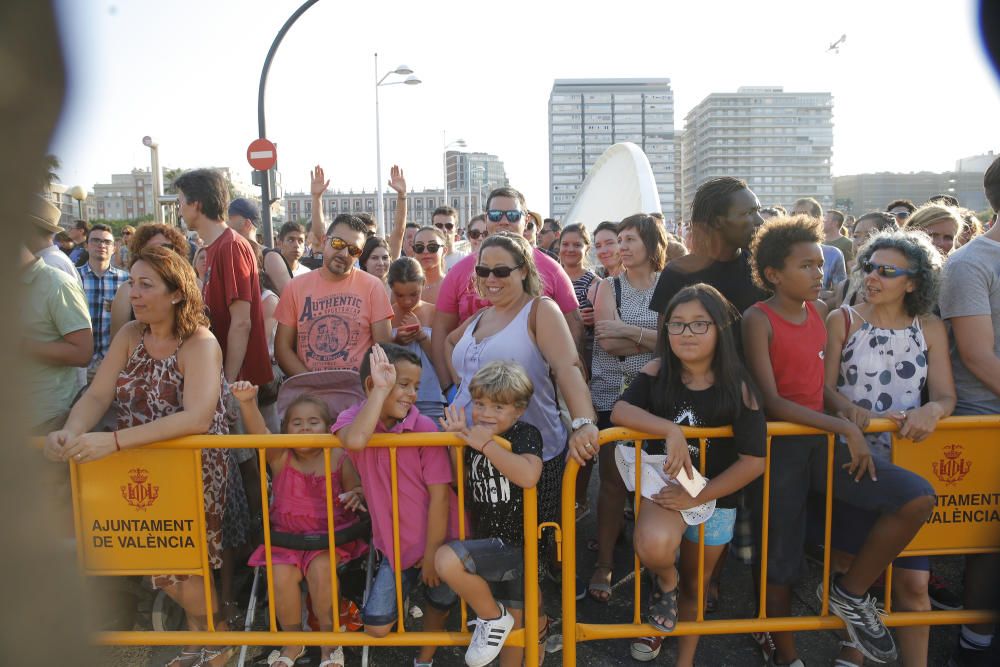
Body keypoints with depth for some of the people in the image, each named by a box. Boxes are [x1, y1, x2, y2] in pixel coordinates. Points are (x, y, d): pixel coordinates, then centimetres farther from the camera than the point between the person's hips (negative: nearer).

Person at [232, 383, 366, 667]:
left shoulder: (339, 459, -5)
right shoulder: (280, 457, -4)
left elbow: (357, 489, 7)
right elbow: (258, 431, -22)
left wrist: (357, 496, -19)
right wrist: (247, 402, -41)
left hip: (330, 535, -2)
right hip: (287, 536, 2)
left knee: (320, 569, -28)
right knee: (281, 576, -22)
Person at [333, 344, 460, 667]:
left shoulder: (425, 427, -17)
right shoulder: (353, 417, -10)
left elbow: (439, 494, -15)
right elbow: (355, 440, -37)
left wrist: (432, 554, -12)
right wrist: (381, 390, -32)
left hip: (437, 539, -2)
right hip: (397, 544, 2)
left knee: (439, 601, 16)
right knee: (376, 626, 2)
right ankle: (407, 591, 34)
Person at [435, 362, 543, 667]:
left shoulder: (525, 434, -14)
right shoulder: (475, 437, 4)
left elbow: (528, 476, -33)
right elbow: (463, 487, 7)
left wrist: (486, 444, -26)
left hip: (515, 546, -6)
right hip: (491, 545, 7)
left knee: (447, 560, -26)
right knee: (511, 629, 19)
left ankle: (493, 618, -4)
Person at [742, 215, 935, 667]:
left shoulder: (821, 312, 9)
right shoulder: (758, 319, -10)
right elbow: (770, 402, -17)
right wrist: (845, 427, -19)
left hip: (823, 441, 6)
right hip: (778, 447, -5)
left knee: (918, 497, -13)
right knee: (780, 558, 5)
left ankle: (850, 593, 7)